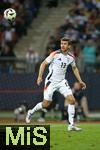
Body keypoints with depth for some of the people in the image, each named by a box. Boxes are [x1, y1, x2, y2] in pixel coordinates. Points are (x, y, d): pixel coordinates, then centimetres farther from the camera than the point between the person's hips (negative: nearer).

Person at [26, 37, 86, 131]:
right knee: (46, 104, -2)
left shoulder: (71, 57, 1)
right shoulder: (55, 54, -14)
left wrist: (80, 81, 17)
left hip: (62, 81, 4)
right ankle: (31, 112, 28)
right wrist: (40, 76, -18)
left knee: (72, 100, -12)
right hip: (51, 81, -4)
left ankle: (71, 125, -8)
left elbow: (74, 68, 19)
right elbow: (43, 64, -8)